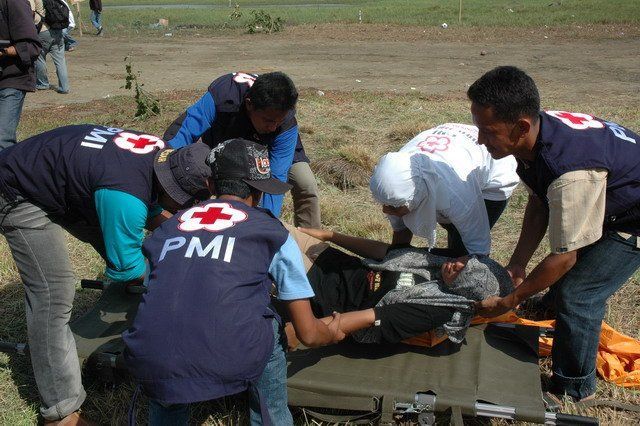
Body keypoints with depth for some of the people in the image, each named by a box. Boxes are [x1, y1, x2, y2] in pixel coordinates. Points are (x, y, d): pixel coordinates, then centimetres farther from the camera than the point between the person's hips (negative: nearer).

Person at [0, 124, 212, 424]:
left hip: (64, 182, 9)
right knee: (54, 293, -15)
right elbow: (125, 268, -25)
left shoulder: (161, 153, -13)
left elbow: (150, 214, 6)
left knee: (118, 240, 9)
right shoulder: (125, 195, -39)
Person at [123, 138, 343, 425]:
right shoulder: (273, 233, 13)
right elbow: (308, 333, 16)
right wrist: (332, 334, 39)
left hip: (152, 370, 3)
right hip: (232, 363, -3)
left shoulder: (165, 229, 21)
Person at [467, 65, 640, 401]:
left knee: (576, 294, -11)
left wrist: (511, 301, -20)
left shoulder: (570, 172, -43)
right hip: (607, 205, 8)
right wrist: (518, 263, -10)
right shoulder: (535, 133, -18)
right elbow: (538, 204, -4)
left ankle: (573, 389, 9)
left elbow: (564, 257, -31)